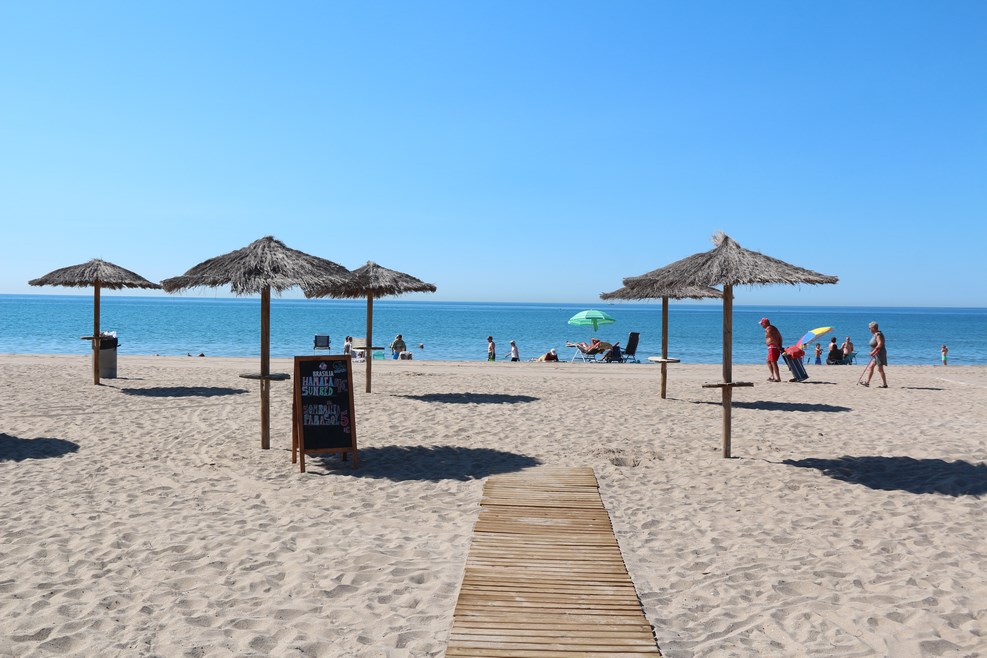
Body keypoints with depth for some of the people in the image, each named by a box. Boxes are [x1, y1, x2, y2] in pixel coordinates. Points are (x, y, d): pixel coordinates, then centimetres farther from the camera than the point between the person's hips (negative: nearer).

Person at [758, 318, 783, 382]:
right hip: (777, 347, 11)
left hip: (773, 347, -11)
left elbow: (773, 338, -22)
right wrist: (780, 346, 16)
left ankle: (778, 378, -10)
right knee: (768, 361, 20)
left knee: (773, 362, -9)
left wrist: (777, 346, -19)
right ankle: (772, 376, 18)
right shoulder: (773, 328, 19)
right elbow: (780, 337, 19)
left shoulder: (768, 329, -12)